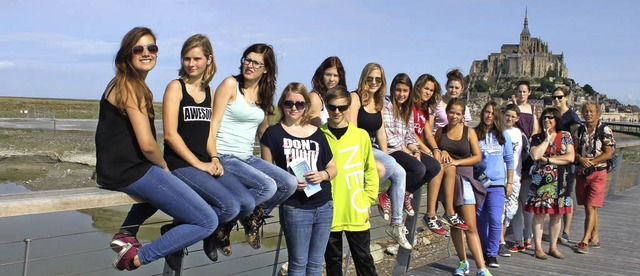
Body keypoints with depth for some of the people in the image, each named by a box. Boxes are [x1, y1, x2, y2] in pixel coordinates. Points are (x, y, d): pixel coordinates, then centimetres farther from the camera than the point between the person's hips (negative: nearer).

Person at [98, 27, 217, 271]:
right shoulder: (131, 88, -13)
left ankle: (126, 233, 26)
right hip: (131, 172, -10)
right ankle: (136, 257, -4)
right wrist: (164, 166, -2)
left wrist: (159, 168, 17)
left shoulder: (121, 84, 17)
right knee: (207, 221, -8)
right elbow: (147, 145, -21)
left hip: (114, 169, 10)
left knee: (163, 183, 42)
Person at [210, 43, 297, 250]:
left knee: (290, 184, -10)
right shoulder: (231, 84, -4)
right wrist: (214, 159, -20)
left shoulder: (264, 93, 14)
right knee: (267, 186, -27)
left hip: (248, 157, 7)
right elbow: (213, 125, -10)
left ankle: (254, 216, 13)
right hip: (225, 157, -6)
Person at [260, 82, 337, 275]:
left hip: (324, 206, 4)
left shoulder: (317, 133, 10)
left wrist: (322, 175, -7)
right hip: (294, 208, -4)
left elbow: (333, 168, 14)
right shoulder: (273, 133, 0)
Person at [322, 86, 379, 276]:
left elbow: (371, 171, 6)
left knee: (363, 258, 10)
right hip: (328, 212, 0)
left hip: (357, 212, 0)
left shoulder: (361, 135, 2)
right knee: (333, 260, 13)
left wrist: (368, 201, 0)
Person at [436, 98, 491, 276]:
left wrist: (457, 162, -13)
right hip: (447, 180, 2)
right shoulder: (441, 131, 9)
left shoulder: (469, 132, 4)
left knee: (471, 227, -6)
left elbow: (478, 156, 0)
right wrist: (441, 152, -9)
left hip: (464, 179, -2)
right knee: (455, 224, 7)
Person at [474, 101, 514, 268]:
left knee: (495, 219, -11)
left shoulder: (503, 135, 7)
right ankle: (483, 252, 22)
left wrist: (509, 183, 7)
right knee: (481, 220, 7)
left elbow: (509, 160, 11)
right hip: (478, 183, 0)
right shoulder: (474, 134, 2)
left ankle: (492, 254, 0)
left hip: (497, 183, 0)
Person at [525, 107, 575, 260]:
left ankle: (553, 247, 18)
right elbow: (535, 156, -14)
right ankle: (538, 248, 6)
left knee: (557, 214, 7)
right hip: (541, 179, -2)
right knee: (539, 213, -2)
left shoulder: (566, 136, 7)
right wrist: (547, 139, -8)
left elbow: (570, 157, -5)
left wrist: (548, 159, -9)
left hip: (560, 180, 2)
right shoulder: (537, 138, 4)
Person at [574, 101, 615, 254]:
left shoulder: (605, 130, -6)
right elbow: (574, 151, 8)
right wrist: (581, 159, -13)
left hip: (598, 173, -5)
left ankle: (585, 241, -7)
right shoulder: (580, 130, 9)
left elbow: (608, 154, -10)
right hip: (582, 173, 5)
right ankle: (595, 238, 22)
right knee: (588, 208, 11)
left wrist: (590, 163, -14)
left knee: (591, 207, -9)